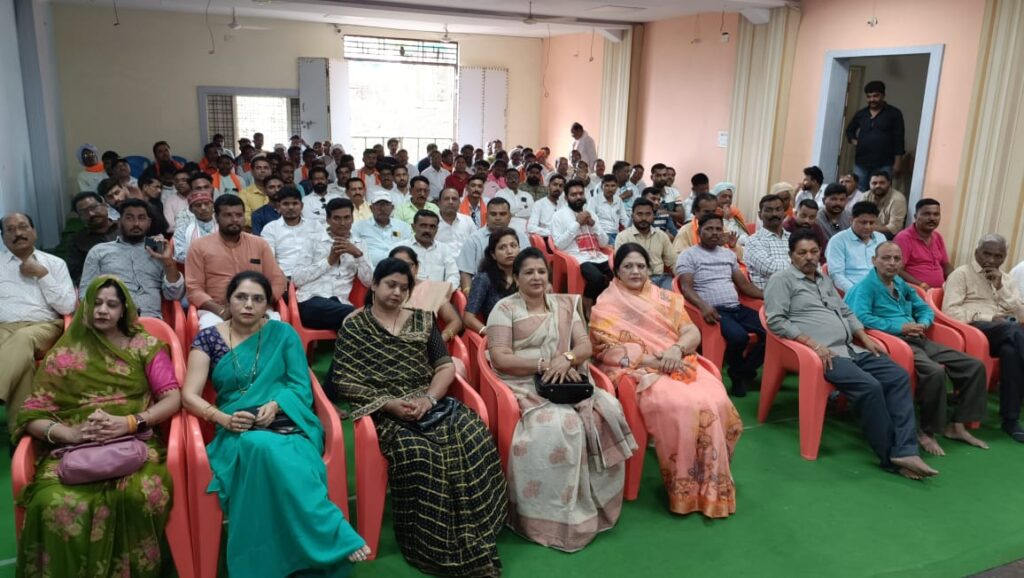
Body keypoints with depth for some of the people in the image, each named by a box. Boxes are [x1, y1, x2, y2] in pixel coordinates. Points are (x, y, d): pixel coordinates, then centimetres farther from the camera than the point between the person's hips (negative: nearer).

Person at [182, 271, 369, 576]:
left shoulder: (283, 333, 10)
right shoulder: (208, 338, 10)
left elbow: (302, 386, 5)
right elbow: (190, 396, 3)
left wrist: (275, 405, -16)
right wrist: (223, 418, -15)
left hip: (287, 424, 0)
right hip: (239, 432, 0)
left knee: (273, 455, -38)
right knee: (259, 446, -38)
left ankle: (324, 550, -31)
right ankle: (338, 539, -36)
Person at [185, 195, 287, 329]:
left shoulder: (260, 244, 15)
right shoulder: (199, 246, 9)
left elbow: (278, 281, 12)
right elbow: (194, 288, 2)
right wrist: (220, 310, -15)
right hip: (215, 311, -2)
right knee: (211, 326, -37)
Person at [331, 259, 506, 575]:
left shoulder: (422, 320, 17)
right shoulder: (353, 327, 7)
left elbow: (446, 366, 10)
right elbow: (342, 381, -1)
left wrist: (430, 398, -10)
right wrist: (388, 403, -14)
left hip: (431, 402, 4)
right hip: (385, 410, -3)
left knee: (475, 437, -26)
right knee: (416, 452, -35)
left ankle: (473, 544, -17)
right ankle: (435, 550, -18)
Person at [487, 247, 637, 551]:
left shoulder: (566, 304, 16)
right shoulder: (505, 308, 2)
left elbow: (586, 346, 8)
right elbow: (500, 358, -8)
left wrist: (566, 359, -15)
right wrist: (544, 364, -17)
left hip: (568, 381, 5)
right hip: (525, 385, -4)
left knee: (608, 410, -21)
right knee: (555, 425, -32)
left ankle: (595, 504, -7)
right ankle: (553, 516, -17)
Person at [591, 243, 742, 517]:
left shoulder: (665, 298, 17)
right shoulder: (606, 306, 3)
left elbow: (693, 332, 10)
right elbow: (608, 352, -7)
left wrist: (677, 348, -13)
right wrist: (653, 360, -16)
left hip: (679, 365, 5)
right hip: (638, 372, -4)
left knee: (716, 402, -24)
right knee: (681, 407, -32)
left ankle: (713, 484, -10)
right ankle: (686, 489, -17)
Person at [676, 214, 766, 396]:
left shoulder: (729, 254, 21)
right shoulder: (688, 255, 1)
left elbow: (743, 284, 21)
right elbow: (686, 288, -10)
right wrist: (703, 306, -29)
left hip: (737, 308, 7)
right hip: (715, 310, -6)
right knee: (738, 336, -34)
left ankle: (744, 372, 4)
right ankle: (737, 372, 0)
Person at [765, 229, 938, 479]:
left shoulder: (825, 280, 26)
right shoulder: (782, 280, 0)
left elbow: (846, 313, 28)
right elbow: (776, 321, -12)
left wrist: (866, 338, 11)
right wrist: (813, 343, -19)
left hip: (852, 349, 8)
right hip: (824, 353, -8)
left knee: (899, 376, -12)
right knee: (870, 386, -27)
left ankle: (904, 451, -17)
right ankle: (890, 456, -12)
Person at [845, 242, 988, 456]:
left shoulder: (902, 285, 22)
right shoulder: (866, 286, -4)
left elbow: (925, 309, 26)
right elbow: (861, 317, -20)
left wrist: (923, 324, 2)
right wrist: (900, 327, -17)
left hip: (919, 340, 9)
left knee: (975, 366, 0)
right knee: (935, 371, -33)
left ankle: (957, 425, 7)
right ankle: (927, 431, -14)